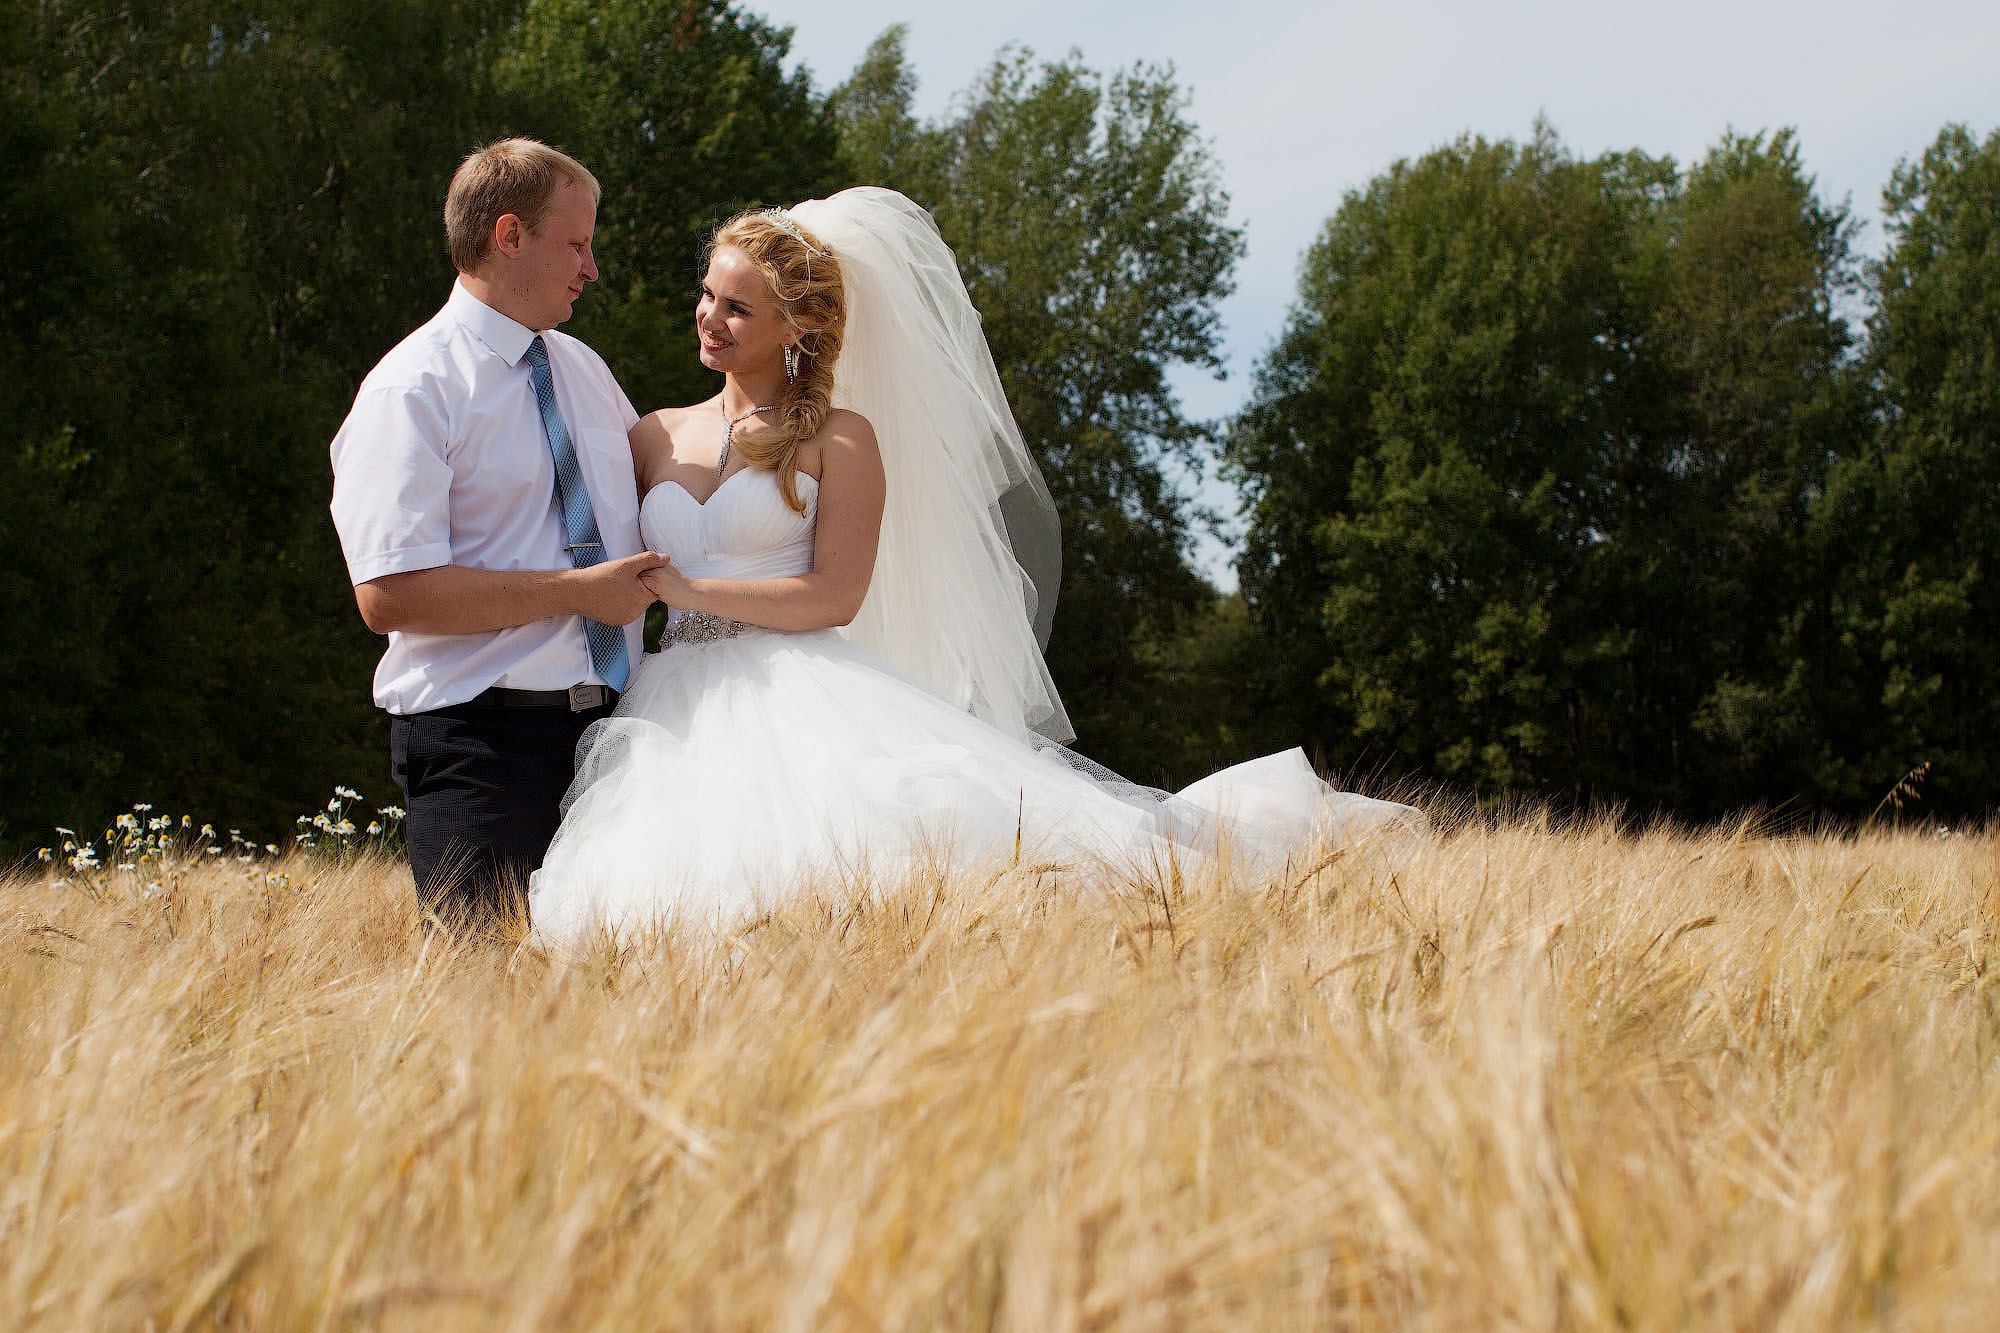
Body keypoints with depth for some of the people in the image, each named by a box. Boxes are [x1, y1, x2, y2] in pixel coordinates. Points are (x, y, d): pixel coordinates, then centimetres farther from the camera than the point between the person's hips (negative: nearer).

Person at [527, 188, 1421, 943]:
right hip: (673, 707, 4)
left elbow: (832, 596, -6)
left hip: (803, 694, -3)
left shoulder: (840, 438, 6)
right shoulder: (654, 437, 20)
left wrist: (684, 589, -7)